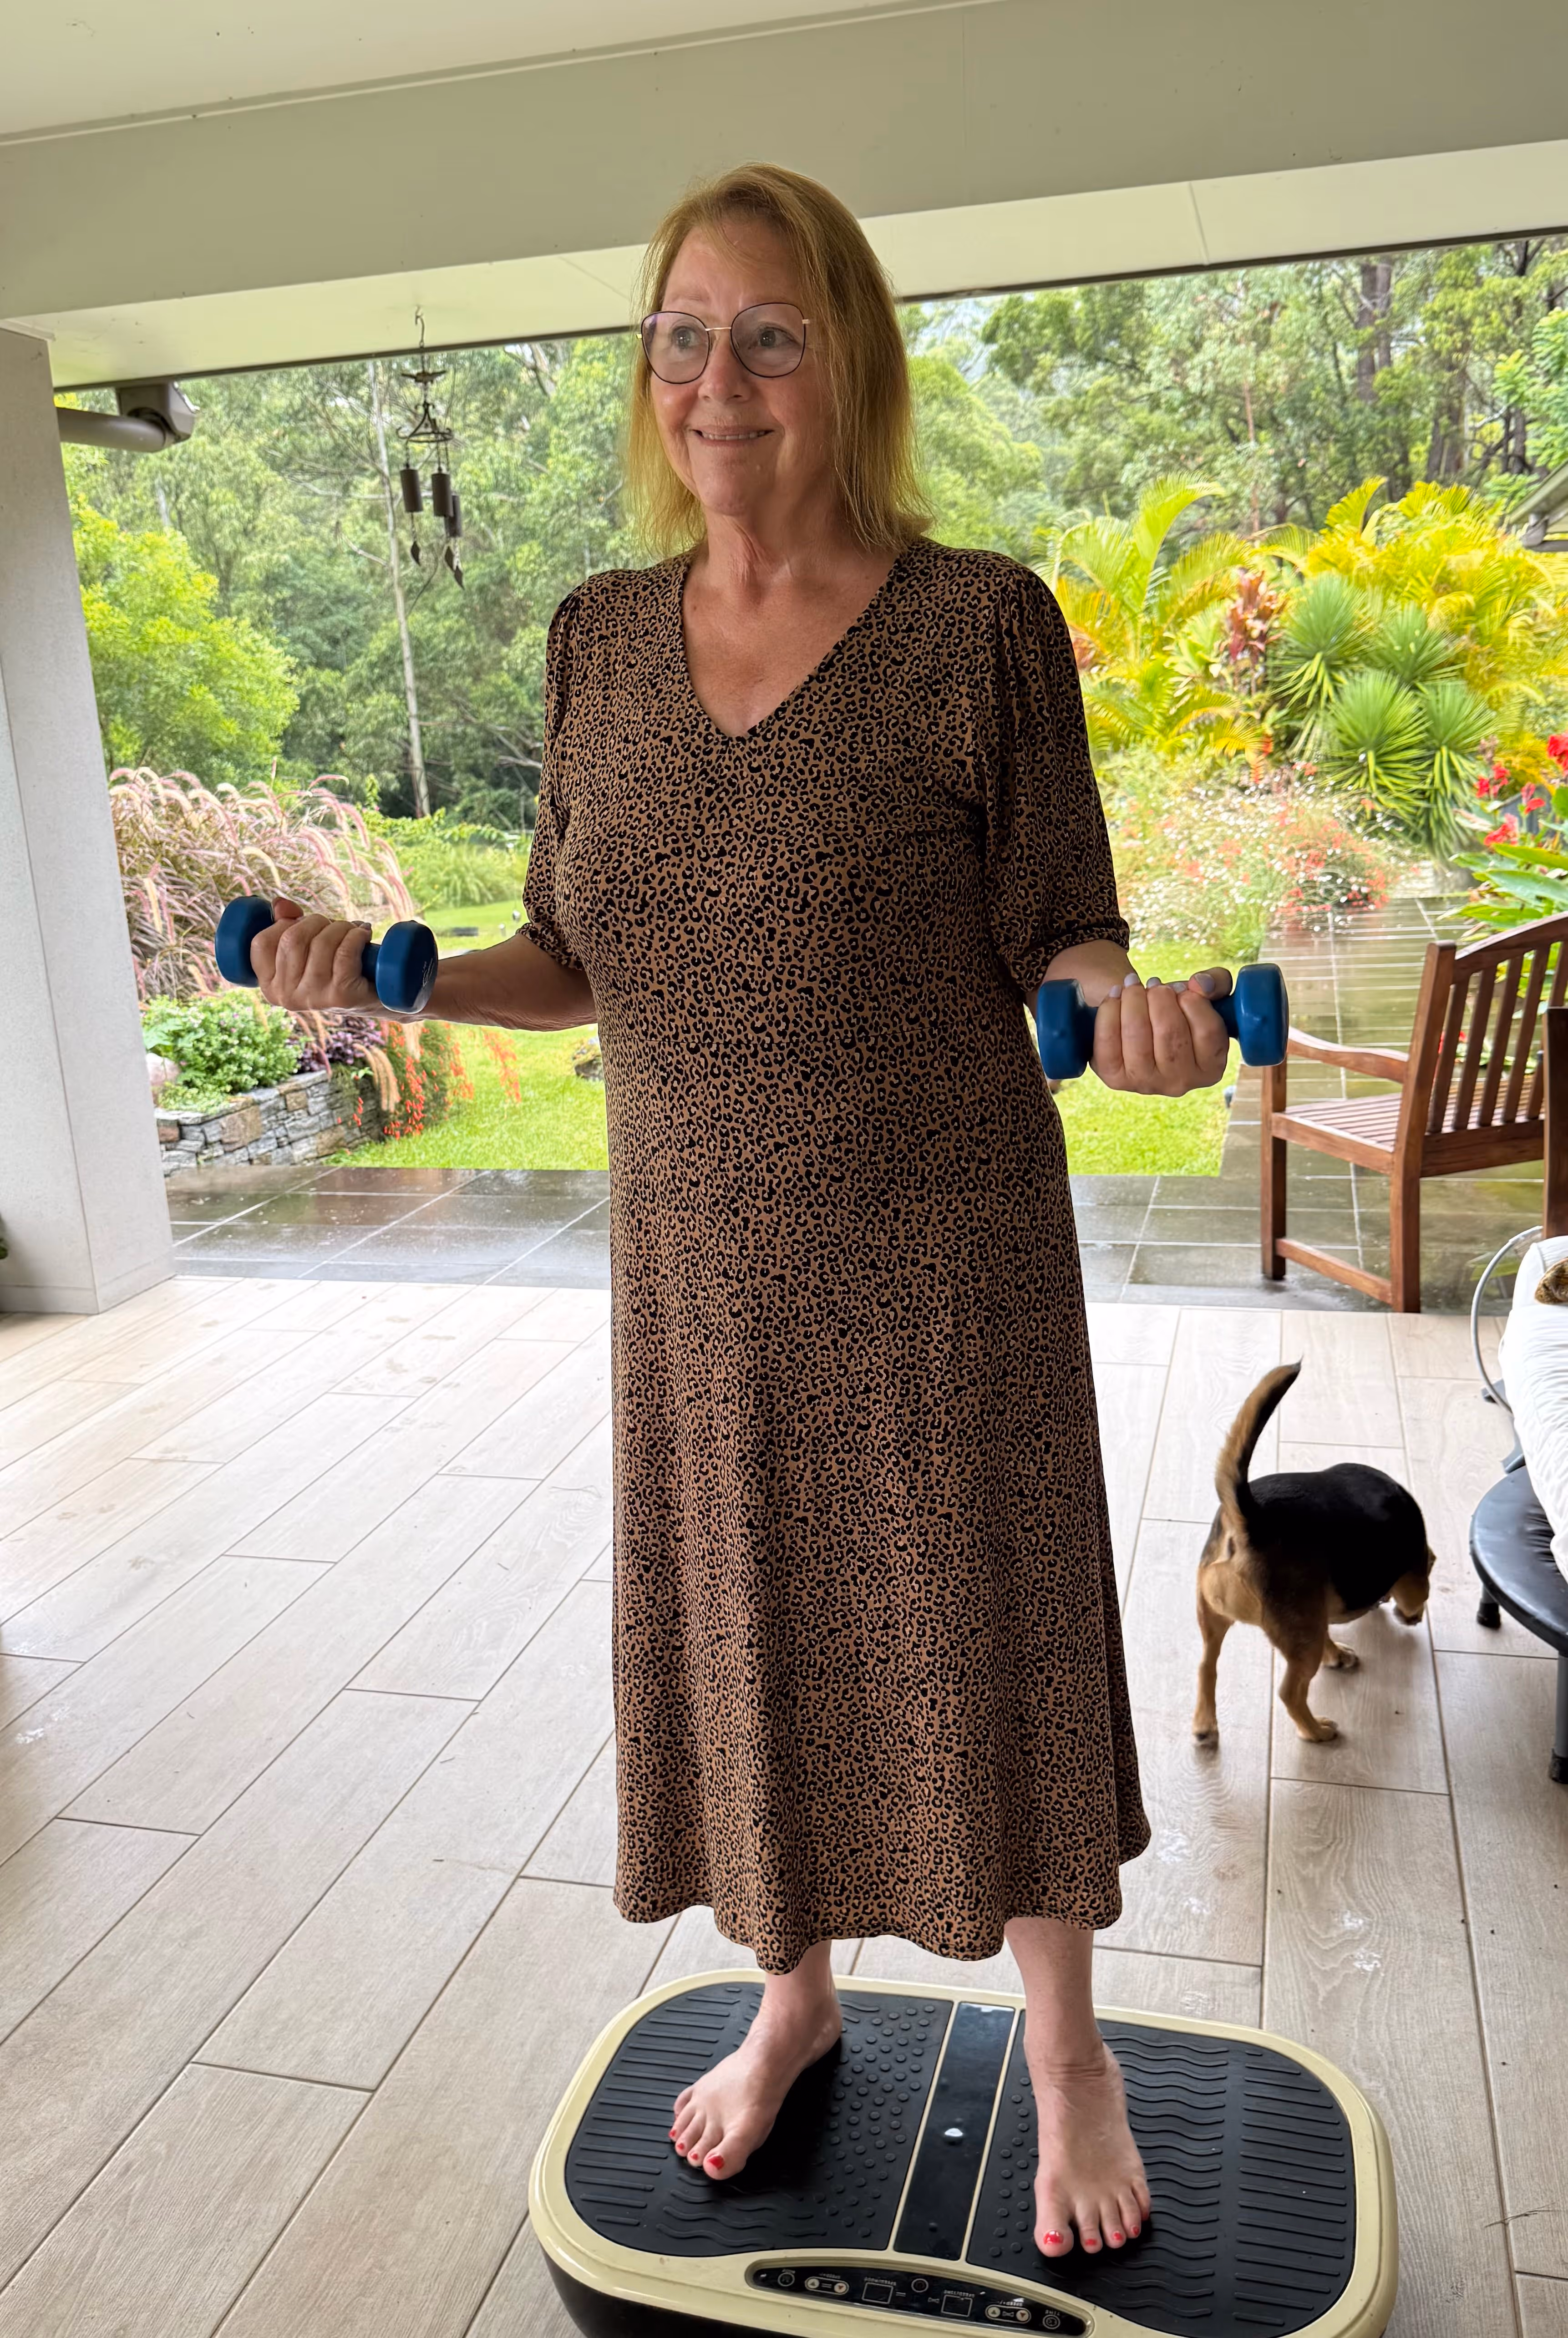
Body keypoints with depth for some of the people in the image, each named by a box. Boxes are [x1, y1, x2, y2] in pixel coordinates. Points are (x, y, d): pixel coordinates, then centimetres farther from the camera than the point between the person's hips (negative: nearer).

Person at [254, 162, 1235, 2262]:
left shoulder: (979, 625, -9)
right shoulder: (601, 640, 4)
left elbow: (1055, 942, -6)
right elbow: (582, 962, 8)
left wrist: (1130, 1007, -27)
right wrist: (409, 984, -9)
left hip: (944, 1261, -3)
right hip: (700, 1263, 4)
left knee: (986, 1637, 10)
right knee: (746, 1633, 18)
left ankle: (1066, 2050, 38)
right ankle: (796, 1995, 46)